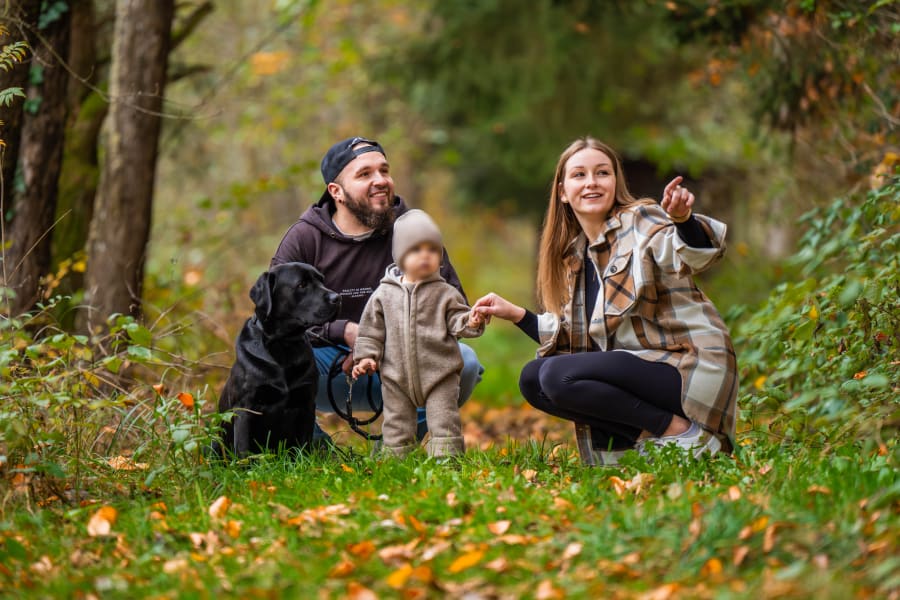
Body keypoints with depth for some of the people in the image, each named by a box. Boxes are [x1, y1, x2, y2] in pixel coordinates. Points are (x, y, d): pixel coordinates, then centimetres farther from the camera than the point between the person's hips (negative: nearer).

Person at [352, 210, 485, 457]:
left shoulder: (445, 293, 2)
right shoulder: (384, 294, 5)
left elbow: (455, 320, -1)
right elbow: (371, 329, 10)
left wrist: (469, 322, -21)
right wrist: (367, 356, 2)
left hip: (439, 373, -1)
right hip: (396, 377, 2)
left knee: (444, 424, -3)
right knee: (396, 426, 7)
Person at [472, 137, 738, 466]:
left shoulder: (641, 222, -8)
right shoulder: (574, 255, 14)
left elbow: (699, 254, -29)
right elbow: (572, 337, 19)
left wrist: (683, 219, -50)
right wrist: (516, 314, 10)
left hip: (690, 369, -8)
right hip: (639, 365, 8)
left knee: (559, 375, -22)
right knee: (532, 379, 1)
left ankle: (681, 431, -15)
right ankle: (645, 438, -6)